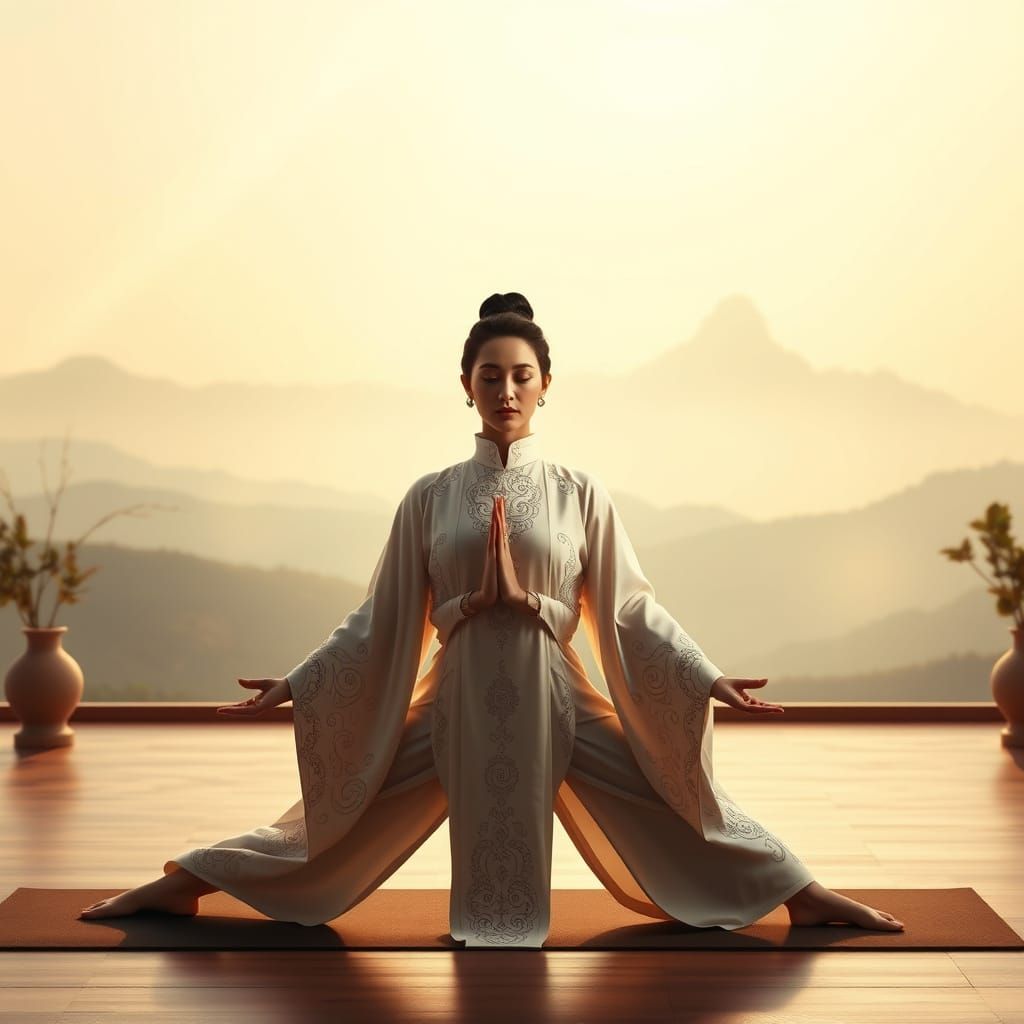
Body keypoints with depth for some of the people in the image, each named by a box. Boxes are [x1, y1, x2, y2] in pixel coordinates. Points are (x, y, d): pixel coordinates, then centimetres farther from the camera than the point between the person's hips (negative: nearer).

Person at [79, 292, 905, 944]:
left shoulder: (579, 493, 0)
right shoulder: (430, 497, 2)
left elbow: (632, 608, 2)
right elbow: (382, 618, 6)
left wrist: (709, 679, -5)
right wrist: (295, 683, 3)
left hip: (554, 699, 0)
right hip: (458, 700, 1)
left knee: (681, 805, 0)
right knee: (344, 813, 7)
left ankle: (809, 898, 18)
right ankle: (179, 884, 23)